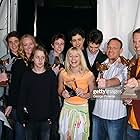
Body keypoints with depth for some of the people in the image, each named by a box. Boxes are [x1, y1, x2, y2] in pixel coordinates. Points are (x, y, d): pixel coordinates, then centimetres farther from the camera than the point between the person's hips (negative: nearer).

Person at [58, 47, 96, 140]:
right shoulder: (63, 73, -4)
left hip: (82, 109, -2)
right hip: (67, 108, 2)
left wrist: (84, 94, -21)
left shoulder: (89, 74, -11)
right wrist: (63, 93, -12)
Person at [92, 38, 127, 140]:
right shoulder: (102, 65, 12)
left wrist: (106, 83, -50)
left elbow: (118, 80, -31)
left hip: (116, 115, -6)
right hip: (98, 112, 6)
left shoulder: (124, 67, -9)